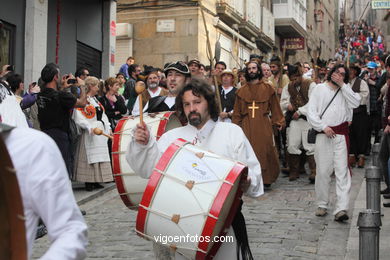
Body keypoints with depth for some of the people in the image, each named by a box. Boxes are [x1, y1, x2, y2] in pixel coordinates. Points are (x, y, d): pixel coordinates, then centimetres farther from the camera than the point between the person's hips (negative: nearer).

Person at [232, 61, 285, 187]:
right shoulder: (241, 90, 13)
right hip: (247, 126, 1)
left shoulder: (268, 88, 9)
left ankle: (266, 179, 10)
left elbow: (275, 107, 6)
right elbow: (237, 111, 12)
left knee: (265, 151, -2)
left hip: (264, 125, -1)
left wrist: (278, 122, -3)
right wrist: (235, 125, 4)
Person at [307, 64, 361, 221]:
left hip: (341, 134, 1)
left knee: (342, 171, -7)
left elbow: (356, 103, -7)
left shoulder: (345, 91, 13)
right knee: (322, 171, 4)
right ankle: (322, 205, 18)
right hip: (323, 134, 0)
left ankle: (341, 209, -10)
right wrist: (323, 127, -8)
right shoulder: (320, 89, 9)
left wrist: (343, 85, -5)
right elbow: (311, 112, 3)